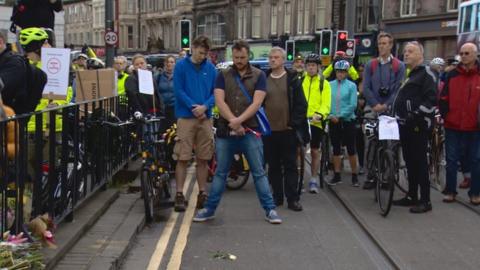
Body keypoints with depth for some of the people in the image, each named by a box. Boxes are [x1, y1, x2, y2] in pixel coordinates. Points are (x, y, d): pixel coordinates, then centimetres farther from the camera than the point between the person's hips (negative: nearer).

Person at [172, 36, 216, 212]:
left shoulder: (210, 68, 8)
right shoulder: (181, 66, 0)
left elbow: (216, 92, 6)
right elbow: (179, 91, -5)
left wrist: (204, 106, -11)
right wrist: (194, 107, -14)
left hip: (205, 117, 3)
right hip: (186, 116, -3)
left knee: (203, 158, 7)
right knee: (183, 158, -2)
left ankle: (202, 193, 17)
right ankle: (179, 194, 4)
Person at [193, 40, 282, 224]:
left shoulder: (259, 75, 2)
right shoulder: (223, 75, 5)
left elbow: (256, 103, -8)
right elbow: (219, 101, -5)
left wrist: (238, 121, -18)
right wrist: (233, 123, -16)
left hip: (250, 131, -1)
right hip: (225, 131, 1)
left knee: (259, 173, 3)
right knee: (220, 173, 10)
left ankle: (270, 210, 10)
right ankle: (210, 209, 19)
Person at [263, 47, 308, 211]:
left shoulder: (292, 79, 1)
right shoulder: (264, 79, 8)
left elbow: (301, 104, -2)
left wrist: (294, 123, -8)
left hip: (288, 130, -3)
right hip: (269, 130, 3)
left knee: (290, 165, 2)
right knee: (273, 166, 9)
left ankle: (293, 198, 6)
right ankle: (277, 196, 18)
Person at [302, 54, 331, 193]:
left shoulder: (324, 83, 4)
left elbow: (326, 103, -5)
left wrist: (319, 115, -23)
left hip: (316, 122, 0)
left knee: (315, 151, 8)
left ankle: (314, 180, 19)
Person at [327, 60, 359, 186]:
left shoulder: (351, 86, -5)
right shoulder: (329, 85, 2)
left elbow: (353, 105, -10)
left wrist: (340, 116, -13)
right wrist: (330, 115, -13)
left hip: (347, 121, -3)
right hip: (333, 121, 3)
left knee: (351, 149, 3)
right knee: (336, 149, 9)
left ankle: (354, 176, 12)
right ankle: (337, 176, 16)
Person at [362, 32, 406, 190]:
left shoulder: (399, 66, 4)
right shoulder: (370, 65, 9)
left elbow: (399, 89, -3)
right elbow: (366, 88, 2)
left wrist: (386, 105, -14)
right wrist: (376, 104, -11)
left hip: (390, 109, -1)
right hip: (372, 109, 1)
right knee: (371, 143, -1)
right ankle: (371, 176, 4)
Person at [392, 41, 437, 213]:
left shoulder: (426, 74, -8)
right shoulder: (408, 74, 20)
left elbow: (431, 99, -19)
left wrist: (416, 115, -23)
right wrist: (399, 116, 19)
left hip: (418, 126, -9)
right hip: (406, 125, 9)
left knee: (419, 162, -7)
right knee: (410, 161, 13)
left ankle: (425, 201, -3)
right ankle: (411, 196, 21)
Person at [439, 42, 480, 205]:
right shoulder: (452, 75, 4)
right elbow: (444, 98, 3)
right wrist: (440, 115, -9)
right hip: (453, 126, 1)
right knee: (451, 160, 7)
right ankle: (450, 191, 17)